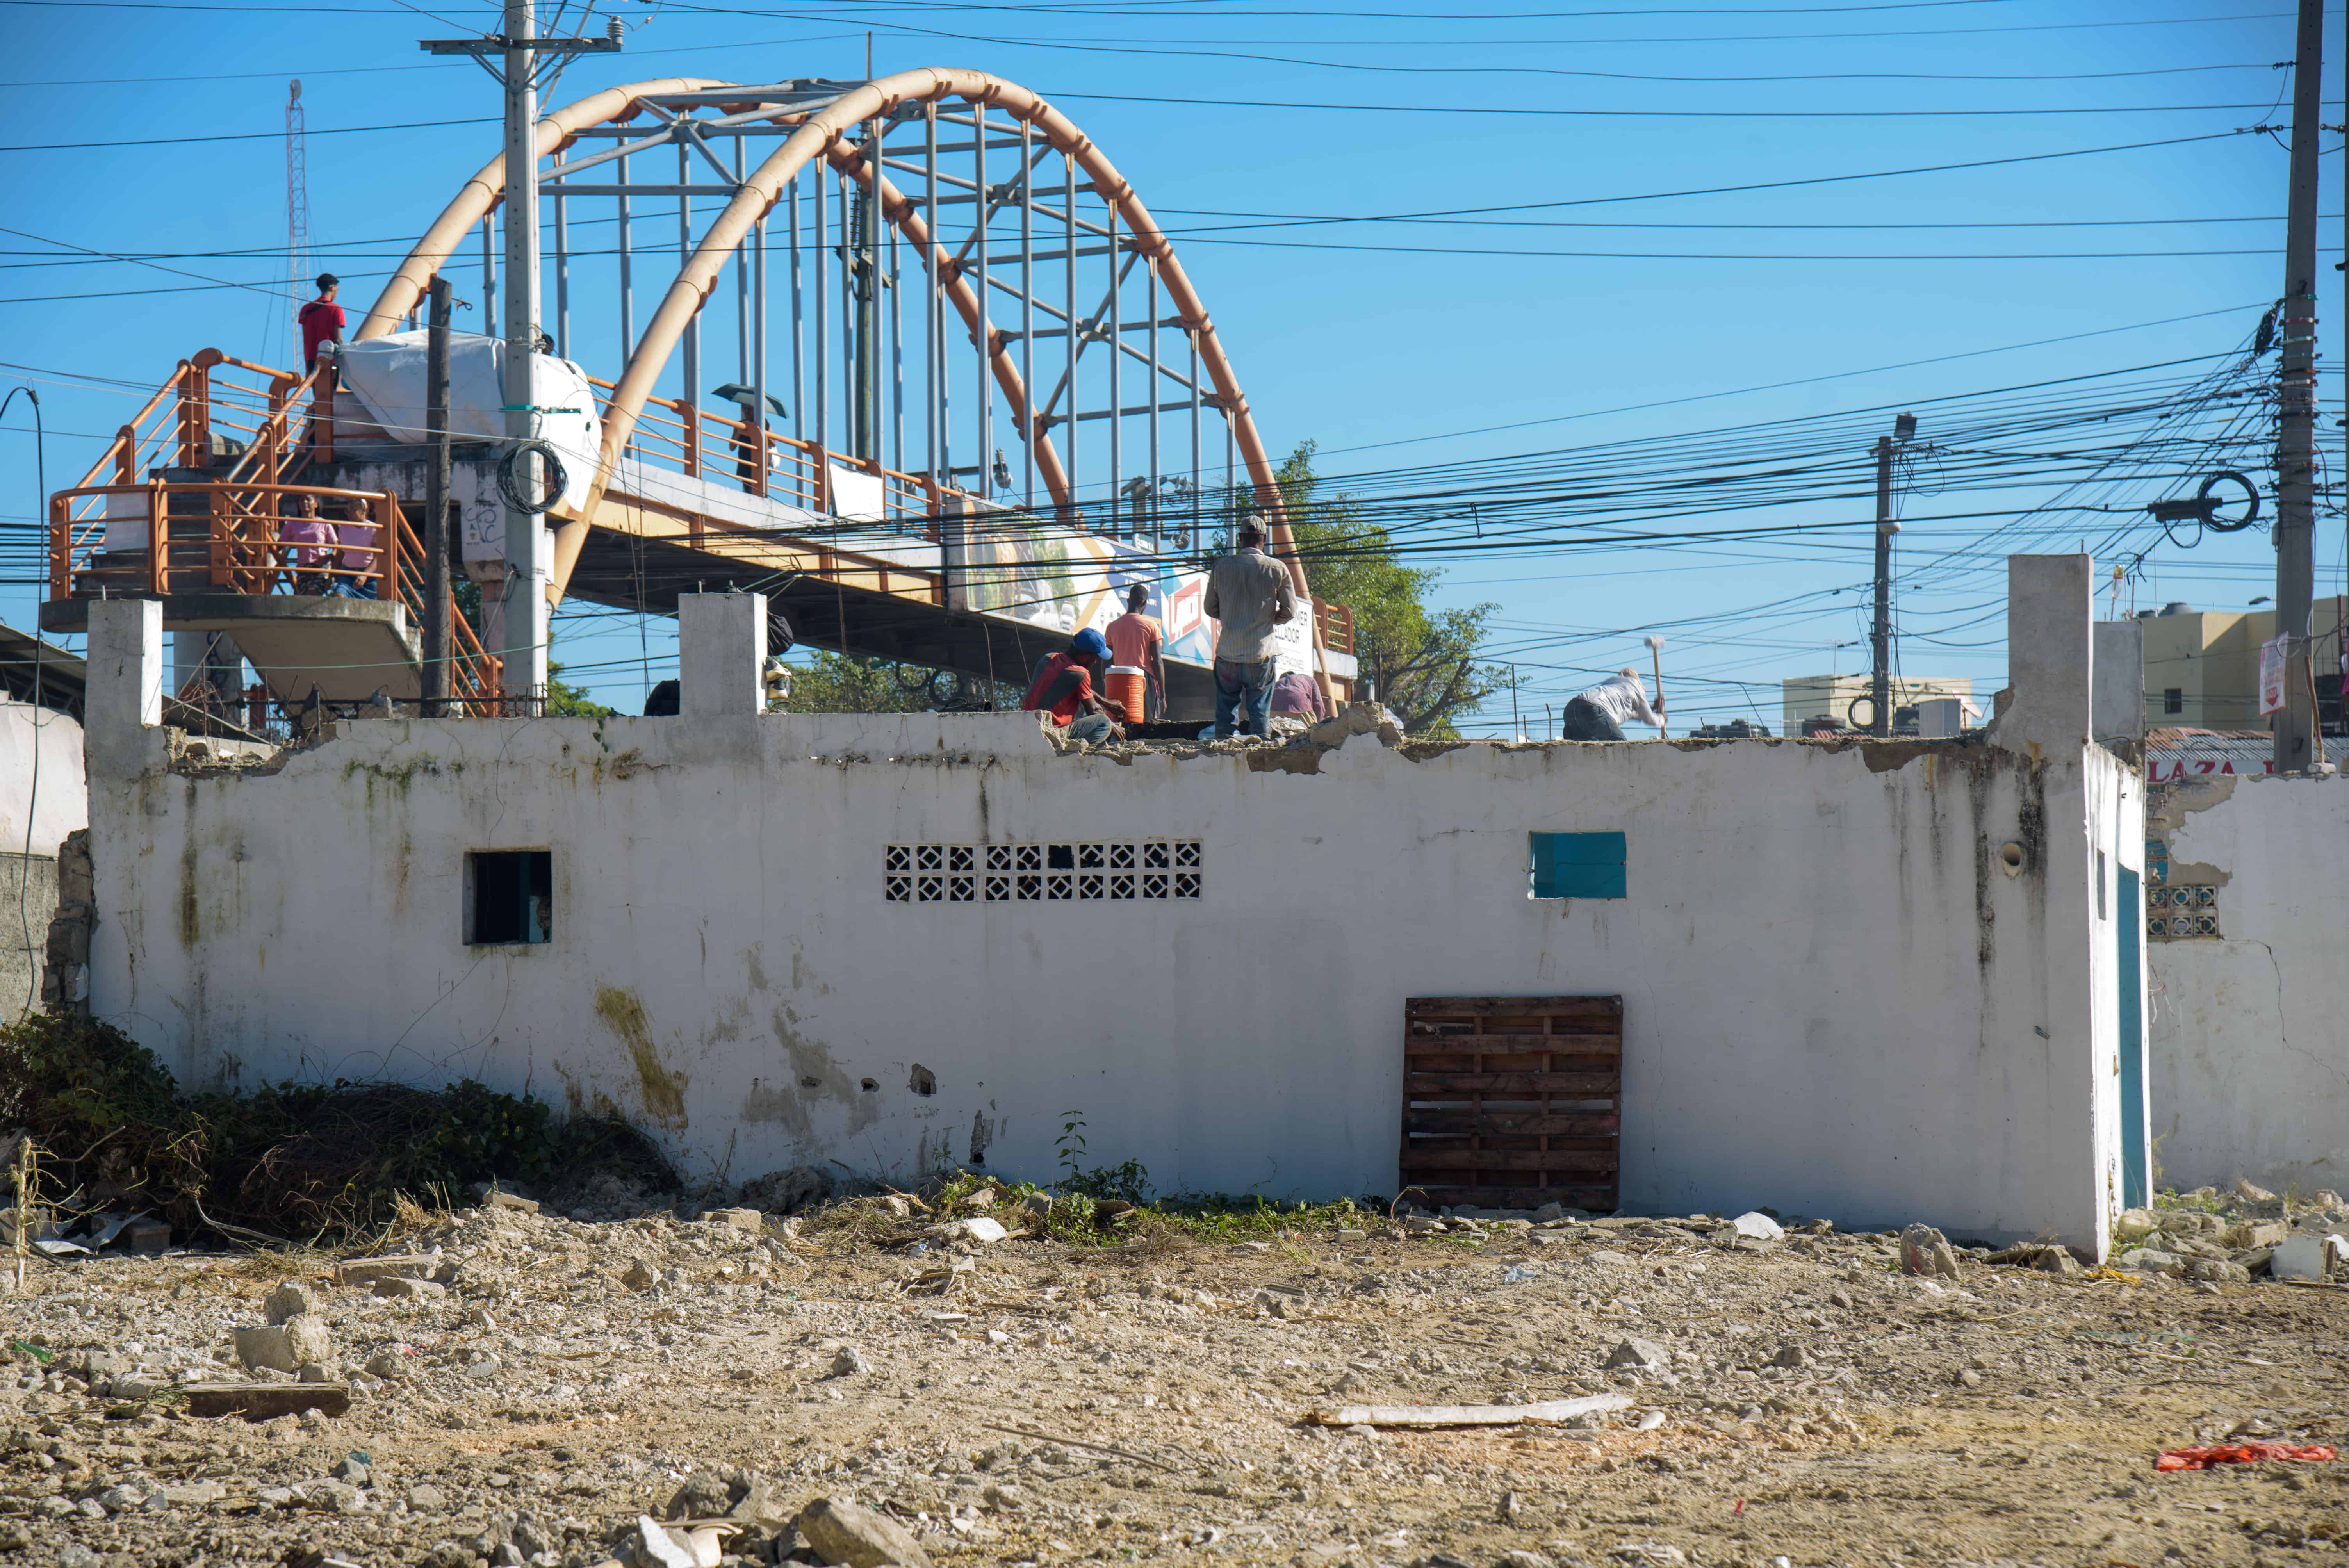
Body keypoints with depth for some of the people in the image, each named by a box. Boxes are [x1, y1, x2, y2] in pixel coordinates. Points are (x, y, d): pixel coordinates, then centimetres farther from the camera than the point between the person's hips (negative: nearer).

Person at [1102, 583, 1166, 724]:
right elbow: (1158, 663, -3)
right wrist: (1163, 696, 1)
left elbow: (1106, 663, 8)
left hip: (1118, 681, 3)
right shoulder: (1151, 626, -1)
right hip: (1144, 680, -3)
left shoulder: (1113, 626, 8)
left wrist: (1108, 696, 14)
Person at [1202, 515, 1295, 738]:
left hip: (1227, 653, 1)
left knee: (1225, 707, 8)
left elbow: (1210, 609, 8)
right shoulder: (1277, 570, -4)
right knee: (1260, 710, 3)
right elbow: (1290, 611, 0)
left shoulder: (1221, 567, 1)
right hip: (1261, 653, -1)